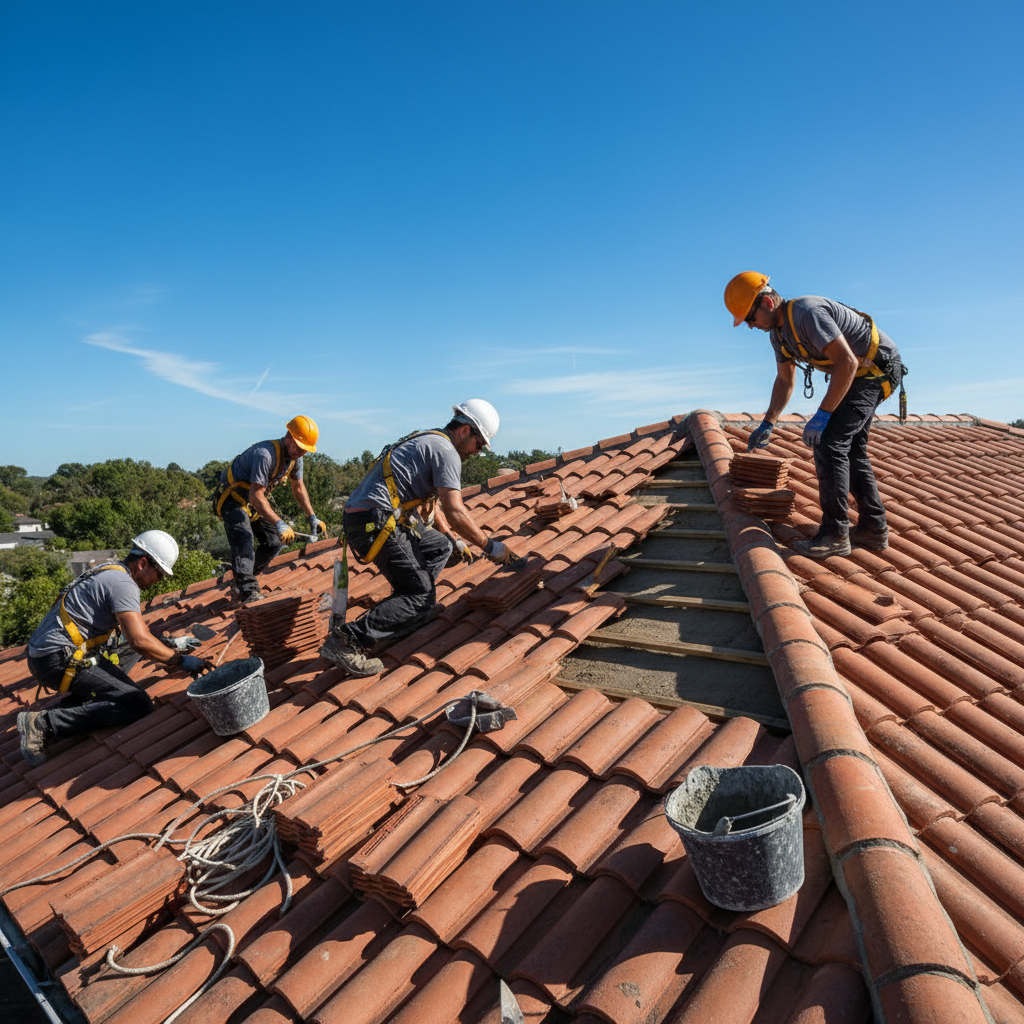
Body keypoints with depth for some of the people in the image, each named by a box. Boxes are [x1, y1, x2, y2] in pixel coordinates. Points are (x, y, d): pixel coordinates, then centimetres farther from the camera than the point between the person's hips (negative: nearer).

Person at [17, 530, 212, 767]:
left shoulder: (110, 572, 15)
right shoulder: (122, 584, -16)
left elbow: (134, 628, 26)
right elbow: (140, 641, -24)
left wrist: (171, 646, 22)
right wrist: (181, 661, -15)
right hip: (60, 659, -10)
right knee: (138, 704, -17)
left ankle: (54, 715, 10)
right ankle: (45, 725, -14)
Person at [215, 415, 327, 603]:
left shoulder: (295, 457, -5)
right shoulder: (265, 454, -34)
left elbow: (298, 487, 11)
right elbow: (255, 496, -37)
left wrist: (312, 517, 7)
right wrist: (279, 523, -43)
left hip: (254, 501, 9)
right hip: (233, 499, -9)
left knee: (274, 542, 6)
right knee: (244, 542, -26)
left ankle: (241, 580, 20)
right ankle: (248, 591, -33)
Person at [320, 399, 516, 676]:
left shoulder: (428, 442, 25)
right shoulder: (446, 451, -6)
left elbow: (433, 506, 33)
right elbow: (455, 512, -14)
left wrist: (455, 541, 35)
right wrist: (490, 546, -4)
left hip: (361, 516, 10)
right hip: (376, 521, -10)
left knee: (440, 547, 22)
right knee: (421, 600, -8)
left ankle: (403, 613, 15)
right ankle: (346, 641, -17)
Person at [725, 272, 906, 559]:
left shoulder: (808, 313, -28)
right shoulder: (778, 332, 3)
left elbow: (847, 363, -32)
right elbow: (785, 380, 16)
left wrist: (822, 415, -31)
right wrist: (767, 424, 10)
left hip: (877, 369, -10)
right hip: (860, 372, 10)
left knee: (829, 443, -17)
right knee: (851, 449, 12)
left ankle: (835, 535, -13)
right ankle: (873, 529, 19)